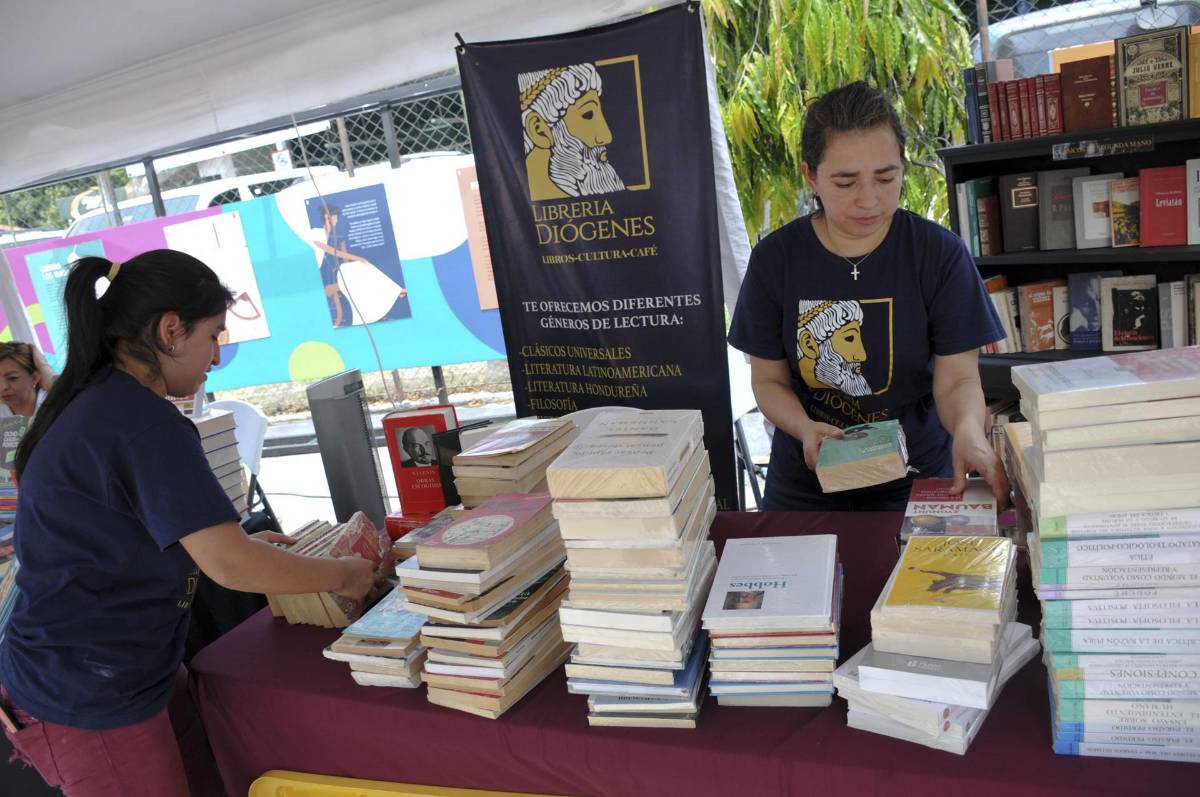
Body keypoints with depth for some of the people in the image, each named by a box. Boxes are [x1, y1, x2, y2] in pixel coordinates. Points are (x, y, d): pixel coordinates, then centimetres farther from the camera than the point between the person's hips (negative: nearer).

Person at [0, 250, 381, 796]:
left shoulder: (91, 404, 6)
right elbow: (230, 566, -27)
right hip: (90, 703, -8)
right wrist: (345, 576, -14)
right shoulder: (143, 422, -24)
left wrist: (235, 543, 13)